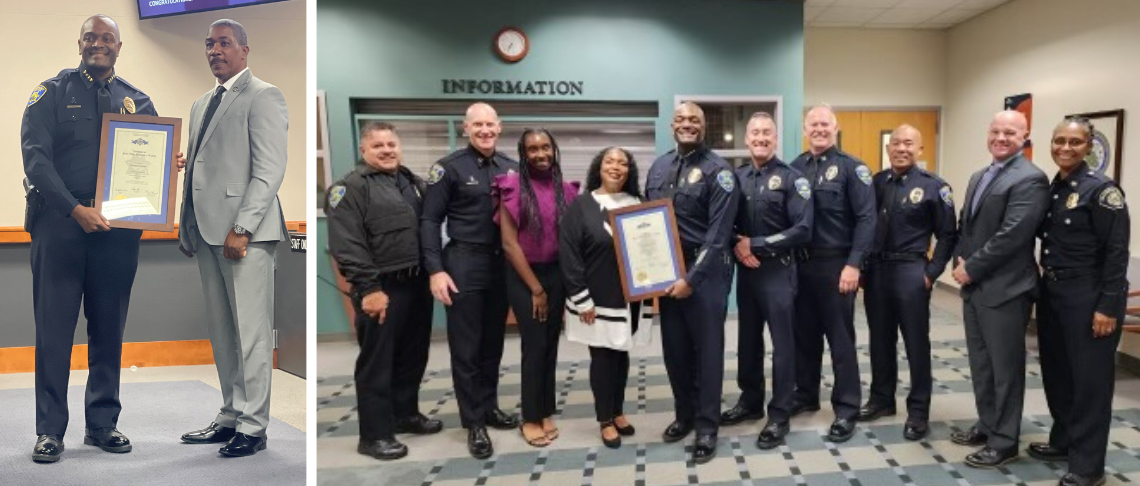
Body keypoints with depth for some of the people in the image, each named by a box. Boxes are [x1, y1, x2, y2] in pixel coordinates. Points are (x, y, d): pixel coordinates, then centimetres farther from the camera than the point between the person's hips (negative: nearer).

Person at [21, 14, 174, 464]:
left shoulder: (138, 102, 14)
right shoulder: (53, 93, 4)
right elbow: (36, 157, -6)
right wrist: (76, 209, -18)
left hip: (117, 228, 3)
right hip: (60, 223, -3)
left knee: (109, 329, 8)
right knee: (54, 329, 0)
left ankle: (102, 423, 18)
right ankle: (49, 430, 9)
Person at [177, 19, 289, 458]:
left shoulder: (263, 96, -3)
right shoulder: (201, 104, 23)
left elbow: (270, 171, -13)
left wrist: (240, 229, -18)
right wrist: (186, 227, 17)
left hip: (245, 235, -8)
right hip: (207, 232, 8)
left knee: (251, 333, -4)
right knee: (222, 334, 11)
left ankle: (252, 427, 4)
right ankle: (230, 417, 21)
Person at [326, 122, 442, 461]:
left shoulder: (415, 184, 15)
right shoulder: (351, 187, -7)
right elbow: (346, 245, -15)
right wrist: (368, 288, -20)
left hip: (418, 285, 7)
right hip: (382, 289, -7)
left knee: (413, 356, 17)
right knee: (377, 361, 1)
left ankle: (405, 413, 33)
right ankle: (374, 434, 10)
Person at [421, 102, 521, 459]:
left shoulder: (511, 168, 8)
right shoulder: (450, 167, -5)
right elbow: (430, 221, -7)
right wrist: (436, 270, -15)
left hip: (502, 263, 5)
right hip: (464, 264, -5)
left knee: (493, 342, 14)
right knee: (466, 347, 3)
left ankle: (489, 407, 29)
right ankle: (474, 422, 13)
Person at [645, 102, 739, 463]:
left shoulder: (718, 171, -9)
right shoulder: (658, 167, 9)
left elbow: (718, 233, -14)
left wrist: (692, 278, -18)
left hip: (705, 270, -5)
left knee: (707, 348, 3)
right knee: (674, 347, 13)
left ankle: (707, 426, 15)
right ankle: (684, 414, 31)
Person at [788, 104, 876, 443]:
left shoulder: (851, 168, -6)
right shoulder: (795, 168, 8)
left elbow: (866, 219, -11)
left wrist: (853, 264, -17)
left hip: (836, 264, -4)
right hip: (800, 263, 5)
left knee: (840, 337, 2)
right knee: (804, 333, 14)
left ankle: (846, 410, 11)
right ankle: (806, 394, 30)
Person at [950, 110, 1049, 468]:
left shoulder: (1030, 179, -12)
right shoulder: (979, 177, 16)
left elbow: (1012, 235, -21)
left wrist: (971, 268, -15)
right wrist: (960, 262, 1)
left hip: (1004, 289, -8)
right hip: (974, 286, 8)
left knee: (1005, 367, 3)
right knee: (980, 363, 17)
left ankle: (1004, 442, 14)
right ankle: (987, 425, 31)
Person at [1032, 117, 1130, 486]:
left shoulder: (1101, 189, -12)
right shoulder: (1050, 189, 9)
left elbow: (1116, 252, -15)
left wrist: (1108, 306, -18)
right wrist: (1044, 285, 4)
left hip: (1087, 297, -7)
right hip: (1052, 292, 7)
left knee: (1089, 379, 2)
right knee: (1056, 371, 16)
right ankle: (1063, 441, 32)